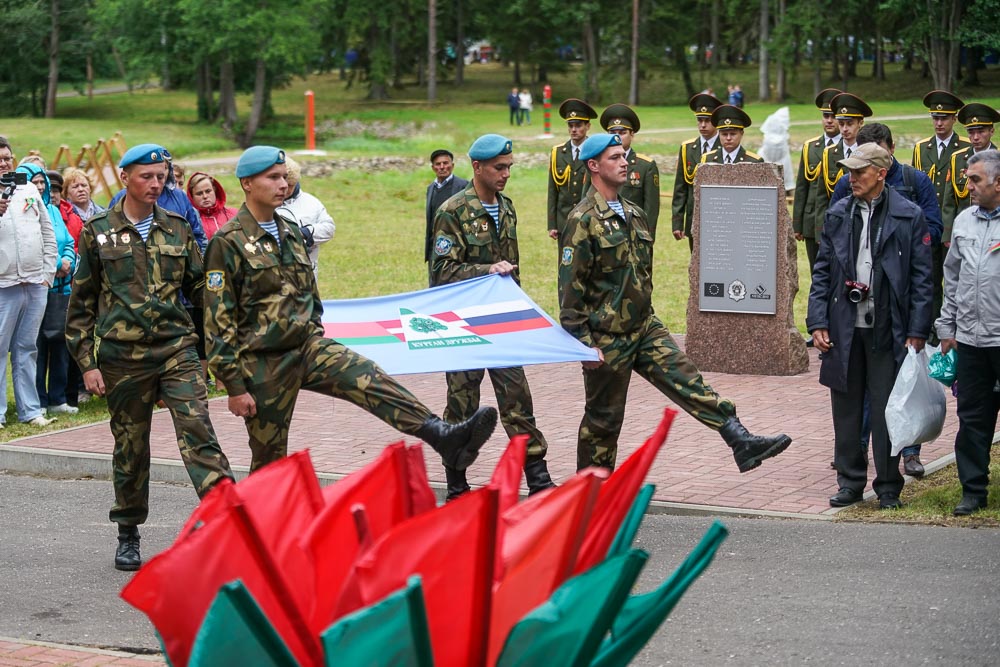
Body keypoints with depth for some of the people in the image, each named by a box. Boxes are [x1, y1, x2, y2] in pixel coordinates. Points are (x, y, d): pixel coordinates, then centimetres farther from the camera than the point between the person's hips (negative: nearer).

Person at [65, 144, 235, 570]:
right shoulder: (98, 231, 3)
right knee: (130, 446, 7)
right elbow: (81, 302, 6)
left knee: (197, 430, -15)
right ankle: (128, 536, 22)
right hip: (122, 355, -1)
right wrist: (87, 362, 0)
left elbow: (199, 290, 16)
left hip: (177, 348, 1)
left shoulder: (177, 229, 9)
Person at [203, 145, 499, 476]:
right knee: (269, 458, 3)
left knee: (371, 380, -19)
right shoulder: (228, 243, -9)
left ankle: (444, 438, -34)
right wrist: (235, 386, -14)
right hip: (265, 363, -5)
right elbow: (219, 322, -11)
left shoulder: (291, 233, 12)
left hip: (308, 346, 5)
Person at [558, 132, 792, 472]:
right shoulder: (583, 220, -14)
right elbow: (570, 288, -16)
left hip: (645, 328, 7)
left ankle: (742, 443, -13)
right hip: (607, 339, -7)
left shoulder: (634, 214, 11)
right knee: (603, 418, 5)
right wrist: (583, 343, -19)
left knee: (689, 383, -6)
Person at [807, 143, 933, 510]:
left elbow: (921, 278, -2)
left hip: (886, 331, -3)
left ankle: (888, 487, 13)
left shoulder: (909, 216, -2)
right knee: (846, 409, 9)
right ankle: (850, 482, 20)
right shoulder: (837, 215, 7)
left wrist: (917, 332, -7)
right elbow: (822, 272, 9)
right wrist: (818, 323, 1)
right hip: (844, 328, 3)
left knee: (886, 411, 2)